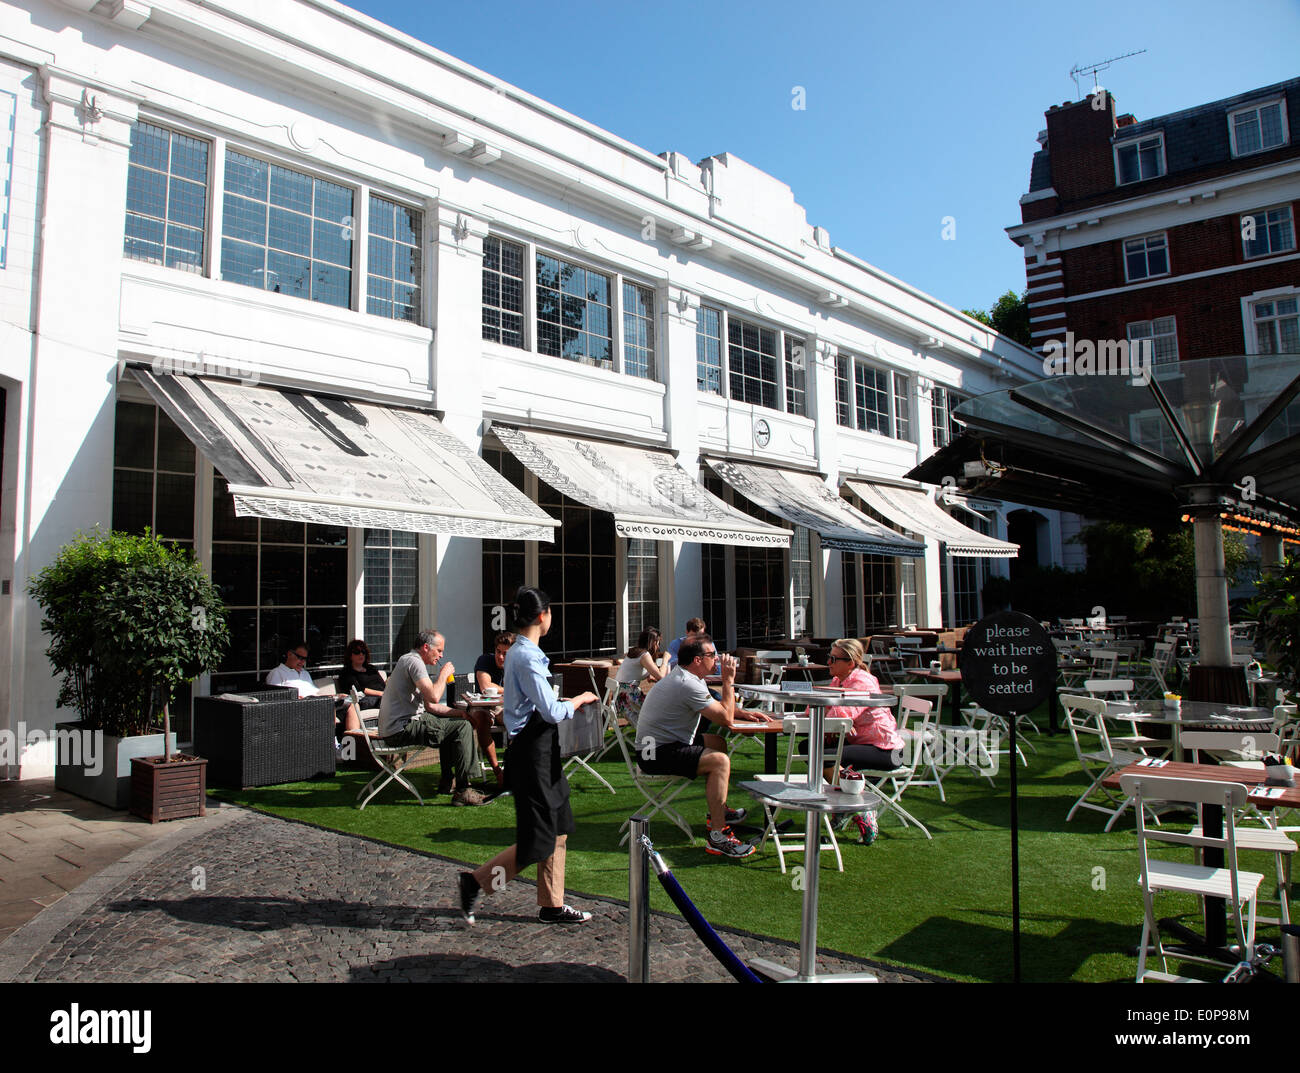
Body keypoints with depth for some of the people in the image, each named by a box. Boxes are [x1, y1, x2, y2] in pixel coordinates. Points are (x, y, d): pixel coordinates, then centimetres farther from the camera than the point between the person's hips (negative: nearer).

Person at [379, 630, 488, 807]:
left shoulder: (409, 660, 21)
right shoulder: (414, 661, -12)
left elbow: (430, 707, 21)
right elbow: (433, 697, -25)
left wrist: (459, 712, 12)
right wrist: (444, 675, -7)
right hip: (401, 730, -11)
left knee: (448, 723, 29)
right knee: (462, 727, -13)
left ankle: (448, 782, 32)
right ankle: (462, 791, -14)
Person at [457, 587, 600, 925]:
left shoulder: (518, 652, 11)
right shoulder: (527, 657, -20)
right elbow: (552, 712, -22)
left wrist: (569, 704, 13)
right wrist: (578, 700, -5)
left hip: (539, 750, 10)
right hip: (533, 753, -10)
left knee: (558, 831, 15)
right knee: (538, 841, -1)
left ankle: (552, 905, 24)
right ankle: (475, 882, 12)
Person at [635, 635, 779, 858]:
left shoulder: (683, 676, 11)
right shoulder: (688, 685, -23)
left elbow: (717, 707, 24)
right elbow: (726, 719, -20)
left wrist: (742, 713, 9)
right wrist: (729, 680, -12)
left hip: (662, 743, 11)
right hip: (656, 754, -11)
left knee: (718, 743, 23)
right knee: (720, 761, -24)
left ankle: (718, 811, 32)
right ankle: (718, 837, -22)